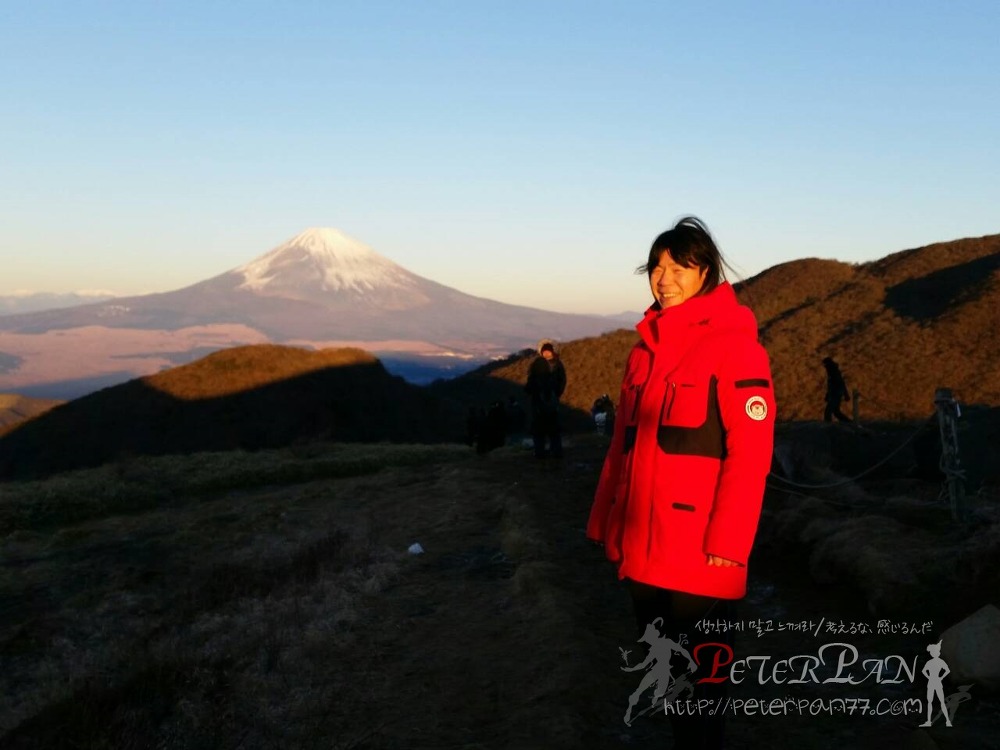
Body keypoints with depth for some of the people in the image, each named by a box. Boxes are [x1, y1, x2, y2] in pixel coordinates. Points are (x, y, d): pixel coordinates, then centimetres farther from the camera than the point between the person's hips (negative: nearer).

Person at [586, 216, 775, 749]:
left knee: (700, 666, 6)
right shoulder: (646, 347, 12)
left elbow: (750, 451, -15)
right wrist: (604, 521, 14)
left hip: (698, 550, -7)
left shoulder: (734, 344, -10)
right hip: (641, 545, 7)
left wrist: (728, 541, -18)